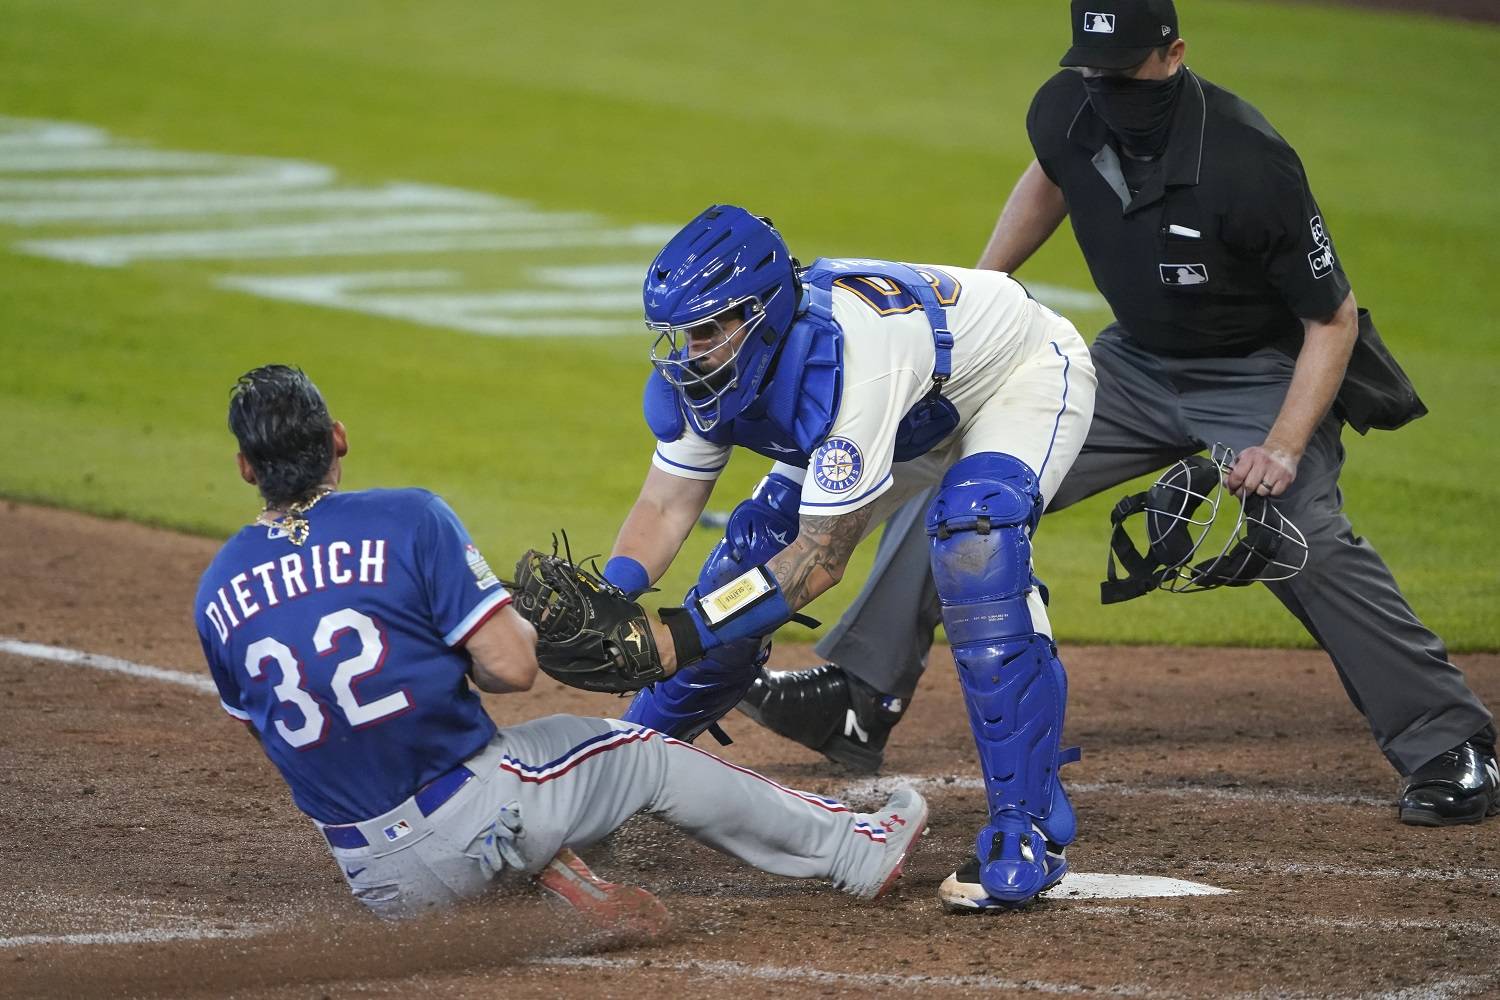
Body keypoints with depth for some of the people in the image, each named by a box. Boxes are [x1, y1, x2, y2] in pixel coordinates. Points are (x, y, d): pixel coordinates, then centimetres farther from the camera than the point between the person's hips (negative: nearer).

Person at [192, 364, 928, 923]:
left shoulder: (215, 592, 2)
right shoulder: (409, 521, -11)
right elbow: (512, 667, -14)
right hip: (472, 820, -4)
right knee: (644, 756, 21)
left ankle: (542, 871, 7)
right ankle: (855, 852, 32)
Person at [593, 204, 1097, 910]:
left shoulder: (845, 361, -43)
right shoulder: (718, 356, -21)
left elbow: (823, 555, -39)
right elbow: (665, 506, -14)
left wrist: (683, 635, -46)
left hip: (1026, 376, -8)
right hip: (920, 416, 8)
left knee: (973, 537, -35)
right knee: (746, 560, -1)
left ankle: (1028, 831, -31)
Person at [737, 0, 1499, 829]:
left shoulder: (1247, 164, -30)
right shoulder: (1067, 113, -13)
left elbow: (1333, 318, -21)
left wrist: (1283, 448, -31)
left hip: (1262, 377, -6)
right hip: (1137, 365, 6)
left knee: (1307, 540, -28)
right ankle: (858, 697, -1)